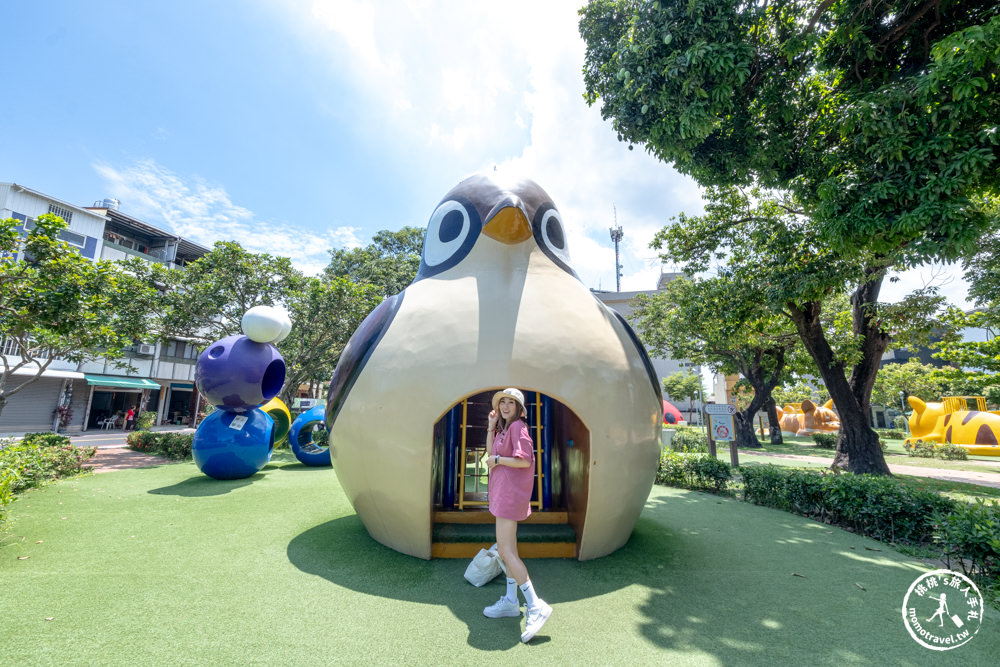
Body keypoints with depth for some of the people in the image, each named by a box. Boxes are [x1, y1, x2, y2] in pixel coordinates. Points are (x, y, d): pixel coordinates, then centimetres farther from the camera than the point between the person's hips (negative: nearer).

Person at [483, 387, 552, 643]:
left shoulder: (517, 426, -14)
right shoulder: (504, 428, 15)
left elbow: (525, 460, -21)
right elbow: (491, 452, 11)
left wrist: (498, 460, -12)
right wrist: (491, 426, 5)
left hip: (511, 490, -10)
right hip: (503, 489, 10)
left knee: (506, 550, -10)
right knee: (506, 547, 16)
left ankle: (535, 607, -5)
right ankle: (510, 602, 27)